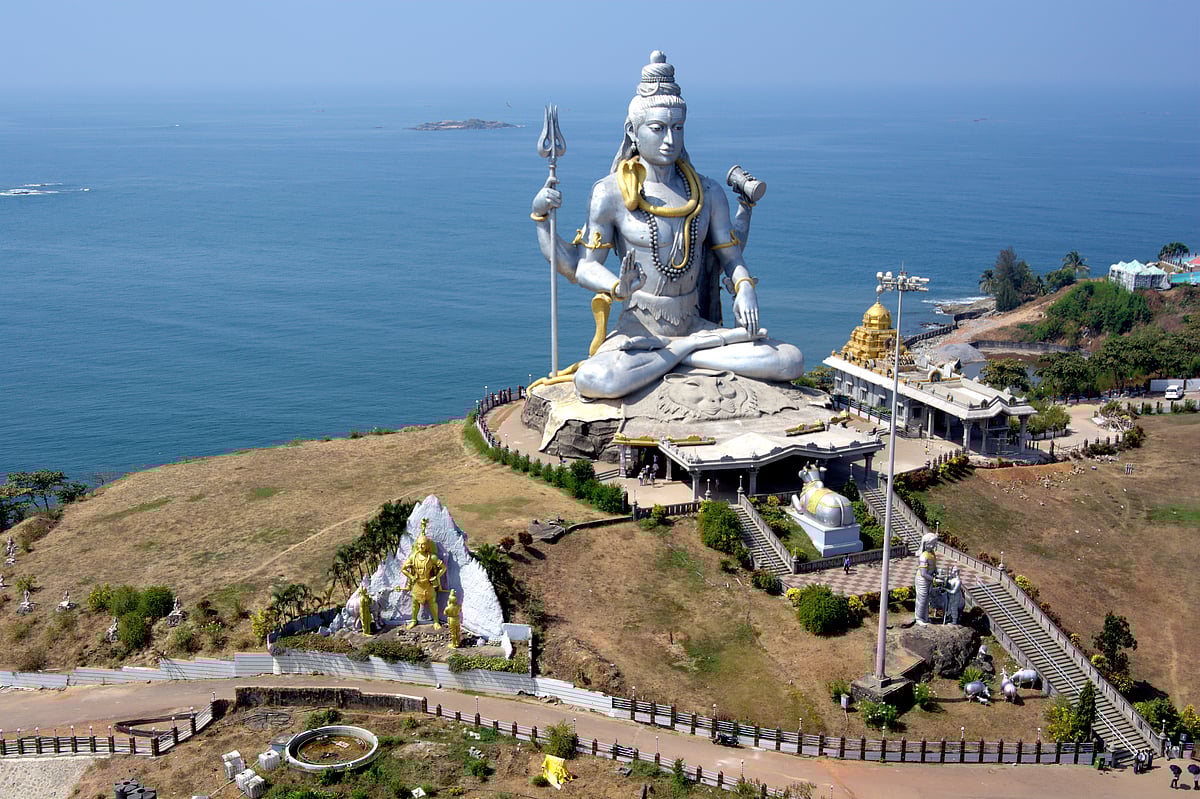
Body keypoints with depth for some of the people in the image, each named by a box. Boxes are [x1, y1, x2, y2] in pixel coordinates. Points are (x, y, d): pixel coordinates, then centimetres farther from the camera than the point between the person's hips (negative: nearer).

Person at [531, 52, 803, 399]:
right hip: (639, 329, -4)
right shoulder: (611, 193, -3)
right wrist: (541, 217, -22)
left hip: (695, 324, 4)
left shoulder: (707, 192, 8)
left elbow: (730, 256, 11)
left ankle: (680, 354, -8)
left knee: (791, 361, -15)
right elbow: (582, 266, -4)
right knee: (592, 381, -38)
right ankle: (697, 347, -15)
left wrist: (744, 288, -11)